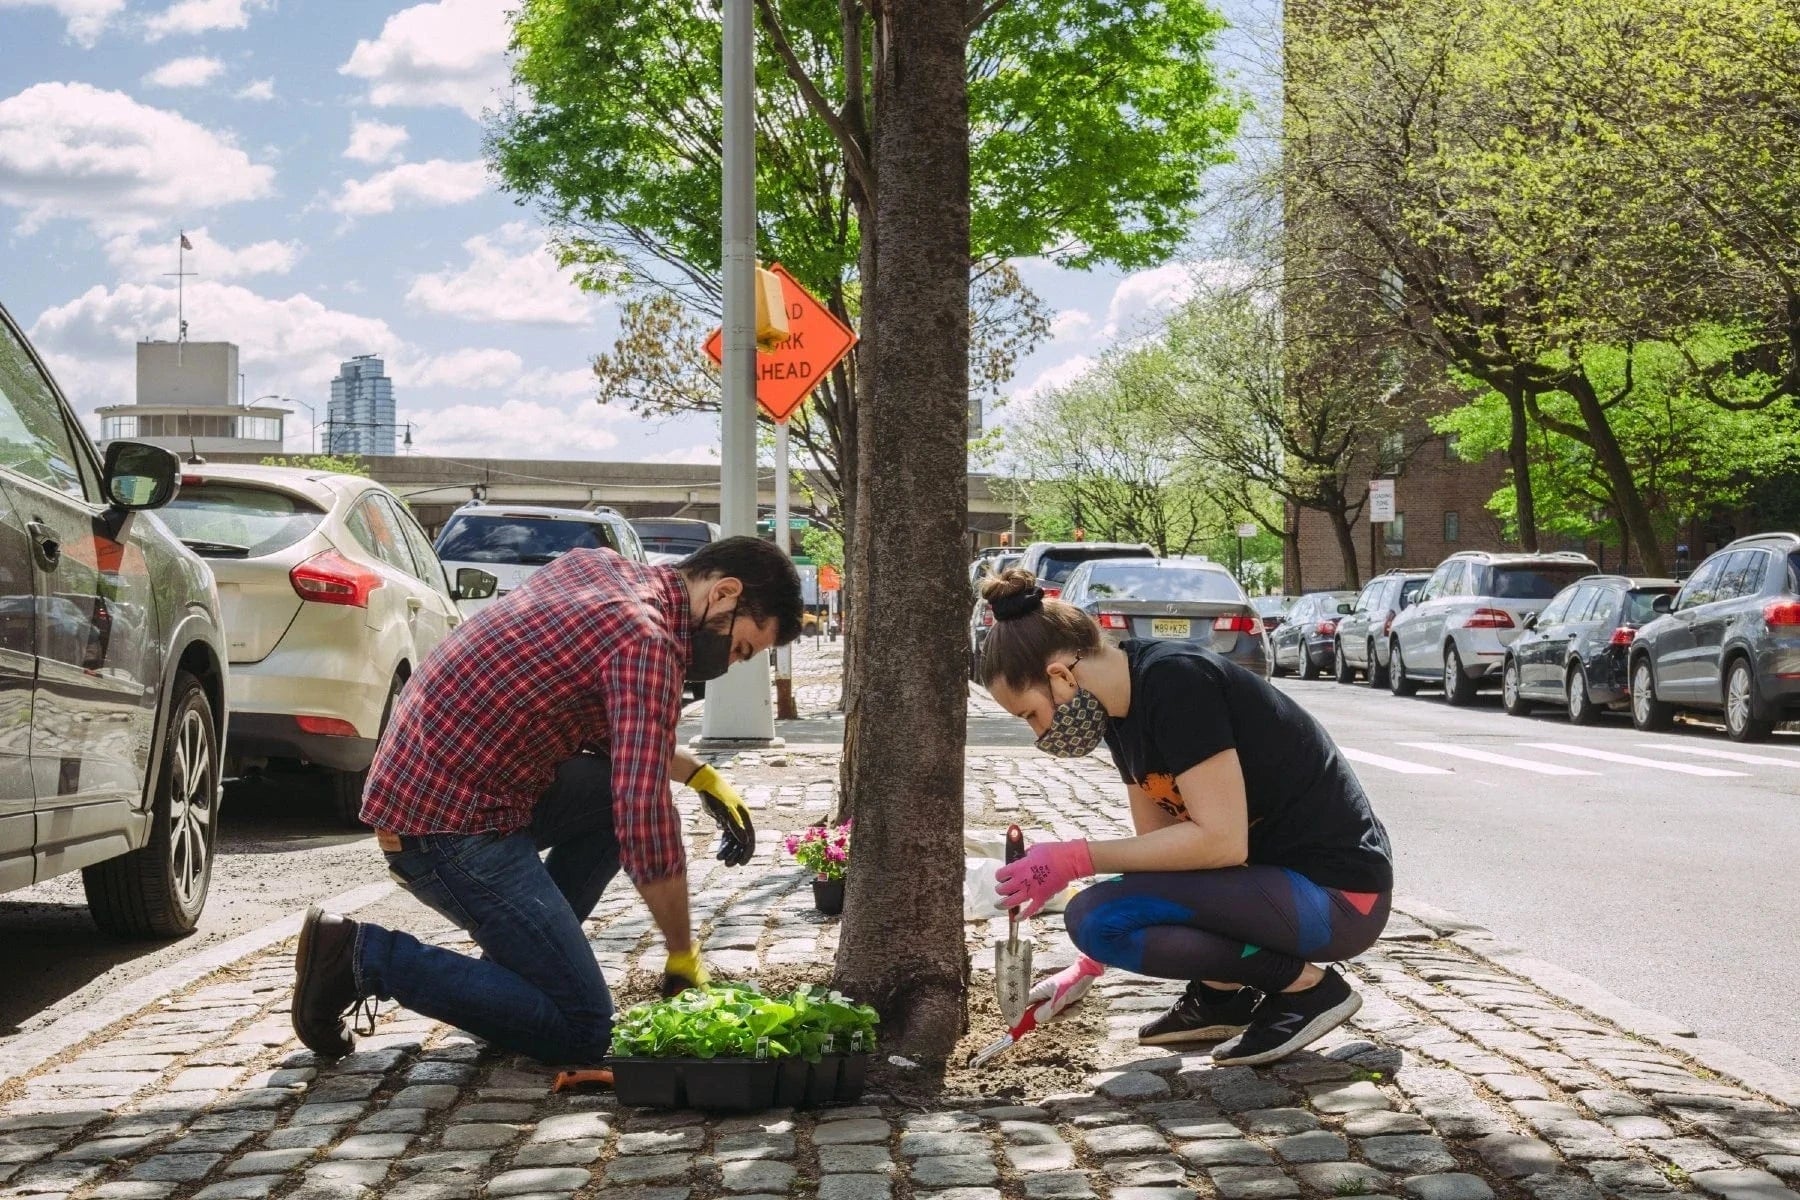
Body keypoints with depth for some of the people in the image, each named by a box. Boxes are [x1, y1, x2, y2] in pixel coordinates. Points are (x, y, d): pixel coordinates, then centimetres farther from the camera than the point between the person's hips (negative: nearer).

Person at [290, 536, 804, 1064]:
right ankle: (367, 956, -5)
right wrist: (683, 955, -9)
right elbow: (645, 826, -21)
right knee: (582, 1030, -6)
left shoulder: (595, 564, 10)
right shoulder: (646, 641, -18)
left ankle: (522, 958, 16)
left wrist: (699, 776, 14)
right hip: (449, 826, -10)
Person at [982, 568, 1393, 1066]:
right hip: (1274, 873, 10)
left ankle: (1304, 986, -7)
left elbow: (1222, 842, -26)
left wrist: (1074, 860, -21)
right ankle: (1220, 994, 14)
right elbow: (1158, 845, 13)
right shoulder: (1124, 706, 7)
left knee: (1093, 917, -20)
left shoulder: (1175, 682, -20)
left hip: (1338, 897, -10)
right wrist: (1091, 964, 11)